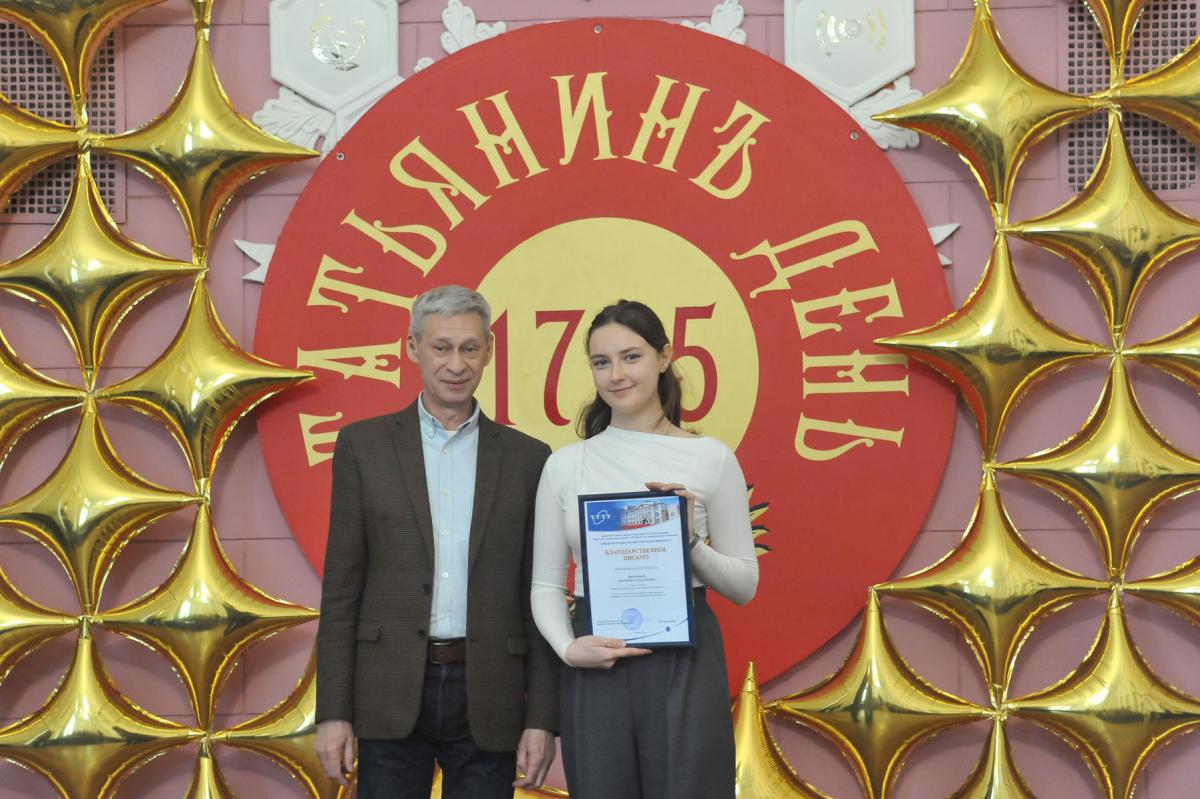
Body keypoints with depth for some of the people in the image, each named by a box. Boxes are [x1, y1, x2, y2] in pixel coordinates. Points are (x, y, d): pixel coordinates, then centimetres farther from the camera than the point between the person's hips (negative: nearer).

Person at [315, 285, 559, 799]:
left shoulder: (526, 458, 7)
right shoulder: (364, 445, 5)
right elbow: (341, 587, 3)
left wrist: (542, 719, 0)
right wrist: (333, 711, -3)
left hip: (487, 695, 1)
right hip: (392, 694, -1)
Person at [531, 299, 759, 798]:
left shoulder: (710, 458, 1)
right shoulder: (565, 465, 6)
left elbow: (745, 584, 4)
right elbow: (546, 584, 8)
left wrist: (692, 542, -13)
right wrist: (568, 647, -10)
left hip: (685, 665, -2)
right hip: (596, 671, 2)